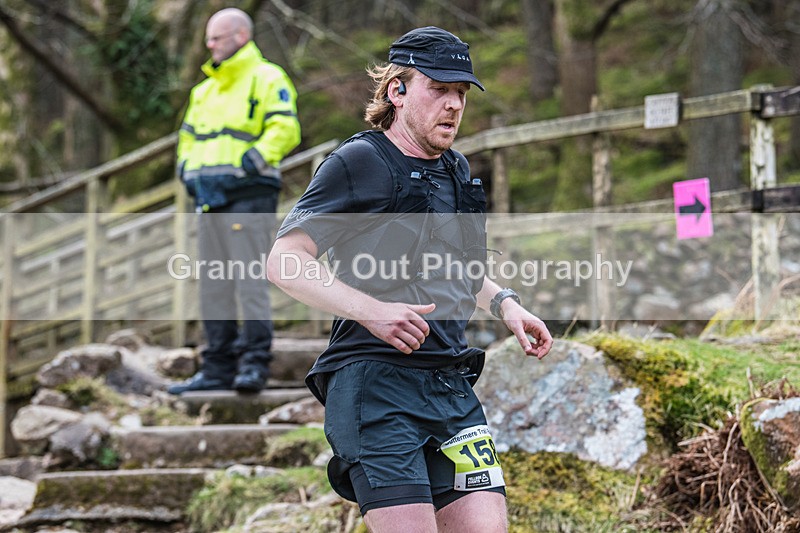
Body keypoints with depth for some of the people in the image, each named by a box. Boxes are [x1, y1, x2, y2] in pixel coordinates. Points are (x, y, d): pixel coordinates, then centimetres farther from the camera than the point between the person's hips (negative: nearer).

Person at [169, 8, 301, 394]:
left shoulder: (266, 79, -1)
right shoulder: (205, 90, 23)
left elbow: (285, 129, -14)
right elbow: (188, 136, 29)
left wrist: (253, 160, -20)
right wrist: (186, 168, 10)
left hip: (248, 196, -8)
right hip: (210, 199, 8)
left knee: (251, 282, -10)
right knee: (214, 286, 7)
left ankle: (254, 364, -9)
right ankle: (218, 367, 11)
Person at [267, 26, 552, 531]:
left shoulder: (458, 171, 20)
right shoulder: (359, 162, -3)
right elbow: (285, 261, -10)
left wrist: (504, 303, 17)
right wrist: (371, 310, -22)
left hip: (452, 385, 7)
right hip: (374, 381, -7)